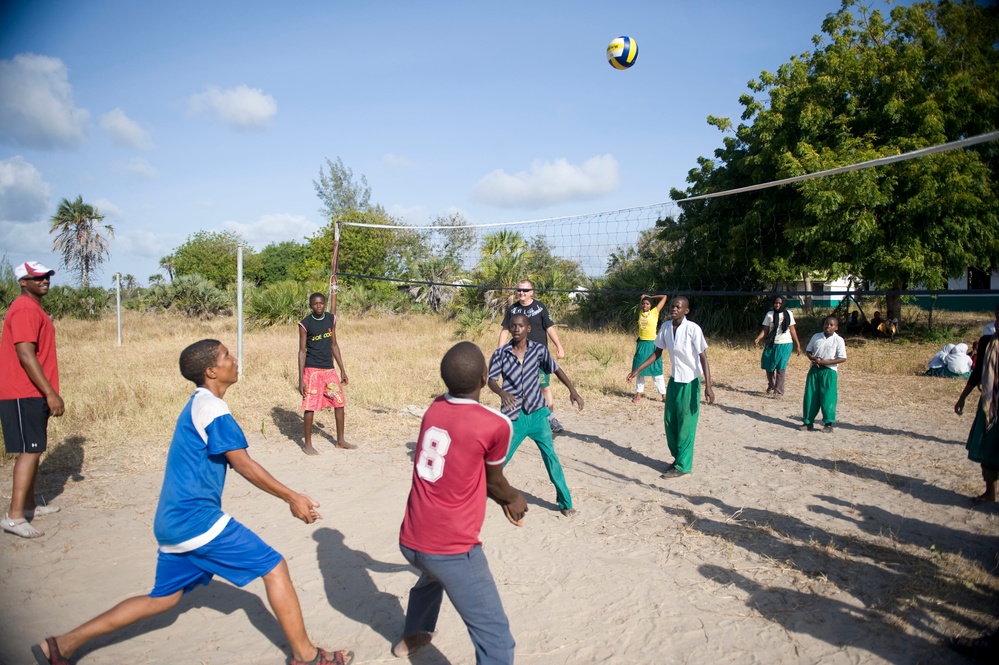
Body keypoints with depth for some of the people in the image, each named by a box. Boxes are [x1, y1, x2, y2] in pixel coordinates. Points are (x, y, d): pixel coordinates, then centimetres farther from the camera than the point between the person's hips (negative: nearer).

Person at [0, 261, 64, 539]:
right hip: (24, 394, -10)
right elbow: (25, 355, -23)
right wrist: (51, 393, -24)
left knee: (33, 450, 15)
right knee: (30, 451, -11)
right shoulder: (25, 309, -15)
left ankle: (29, 504, 25)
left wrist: (47, 393, 21)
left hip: (32, 393, 10)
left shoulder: (33, 308, 17)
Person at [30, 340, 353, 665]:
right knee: (274, 567, -5)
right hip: (197, 519, -10)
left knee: (163, 598, 21)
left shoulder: (197, 404, 15)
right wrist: (291, 498, -10)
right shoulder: (212, 407, -15)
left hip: (172, 522, 10)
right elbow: (244, 465, -17)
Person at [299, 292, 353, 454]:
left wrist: (342, 369, 11)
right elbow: (302, 351, -7)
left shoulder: (331, 319, 5)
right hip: (312, 370, -5)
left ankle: (340, 440, 21)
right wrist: (301, 379, -10)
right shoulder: (305, 324, -8)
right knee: (310, 407, -1)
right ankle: (307, 444, 13)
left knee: (339, 403, 7)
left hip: (329, 369, 5)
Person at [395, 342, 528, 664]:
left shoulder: (434, 408, 2)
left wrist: (503, 500, 24)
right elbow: (494, 481, 3)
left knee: (433, 575, 38)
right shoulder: (496, 424, -16)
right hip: (452, 549, -7)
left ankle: (413, 635, 61)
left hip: (410, 540, 8)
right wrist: (514, 498, 25)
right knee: (494, 634, 2)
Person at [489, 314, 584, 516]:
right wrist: (503, 393, -34)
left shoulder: (539, 350, -4)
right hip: (513, 416, -1)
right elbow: (491, 380, -13)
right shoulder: (500, 354, -8)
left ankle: (565, 502, 13)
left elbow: (556, 369, 8)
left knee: (551, 457, 0)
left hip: (537, 413, 1)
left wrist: (572, 390, -1)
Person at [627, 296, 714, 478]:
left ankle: (683, 466, 12)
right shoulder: (665, 327, -2)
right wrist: (638, 369, 6)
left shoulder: (693, 329, -18)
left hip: (690, 382, -6)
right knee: (670, 421, 12)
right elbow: (657, 353, 10)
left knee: (685, 425, 0)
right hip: (674, 380, 6)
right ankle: (678, 458, 29)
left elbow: (703, 357, -18)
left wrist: (708, 386, -24)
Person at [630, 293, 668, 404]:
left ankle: (663, 395, 3)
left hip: (652, 344, -4)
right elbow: (639, 304, 29)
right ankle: (638, 395, 14)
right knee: (639, 370, 8)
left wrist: (650, 296, 6)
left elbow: (664, 297, -1)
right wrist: (642, 298, 14)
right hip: (641, 344, 4)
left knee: (656, 370, -2)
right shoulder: (640, 313, 8)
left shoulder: (654, 312, -3)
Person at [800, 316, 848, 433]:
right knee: (810, 397, 6)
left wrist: (825, 362, -18)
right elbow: (808, 350, 16)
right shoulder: (816, 337, 6)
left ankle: (828, 423, 10)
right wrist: (812, 358, -7)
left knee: (828, 398, -3)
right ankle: (808, 421, 16)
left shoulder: (838, 340, -6)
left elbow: (843, 358, -10)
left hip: (829, 371, -4)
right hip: (814, 369, 4)